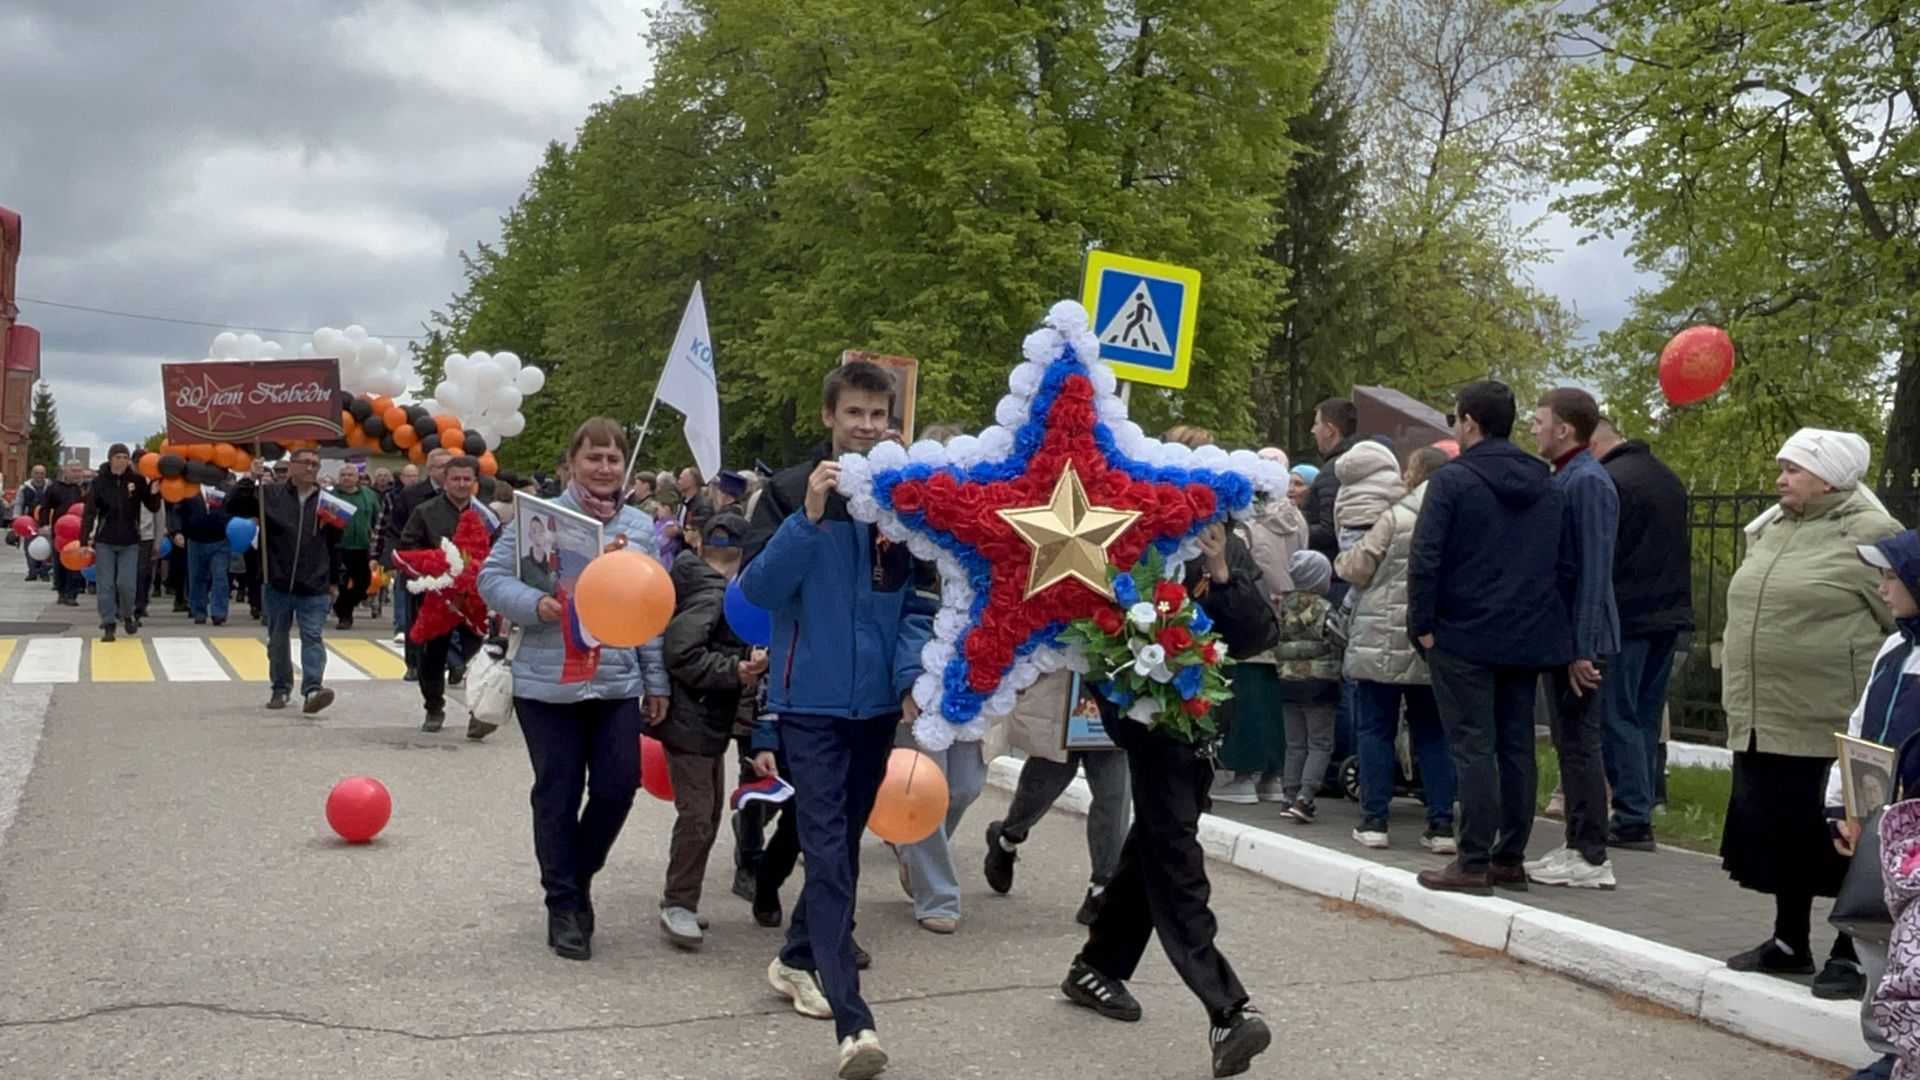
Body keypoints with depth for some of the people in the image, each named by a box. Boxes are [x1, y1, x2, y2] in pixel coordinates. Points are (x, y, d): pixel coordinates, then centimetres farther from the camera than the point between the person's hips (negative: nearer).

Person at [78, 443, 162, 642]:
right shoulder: (100, 482, -3)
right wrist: (85, 541, -12)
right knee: (105, 585, 0)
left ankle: (127, 615, 23)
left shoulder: (137, 480, -2)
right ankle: (108, 625, 8)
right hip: (104, 541, 0)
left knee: (127, 584, -5)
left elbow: (153, 507, 2)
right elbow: (89, 513, -5)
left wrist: (154, 492, -19)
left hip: (130, 542, 0)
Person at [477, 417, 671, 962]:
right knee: (558, 794, 4)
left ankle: (578, 877, 27)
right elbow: (492, 578, -2)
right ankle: (564, 904, 19)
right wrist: (535, 605, -21)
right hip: (548, 684, -3)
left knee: (617, 786, 1)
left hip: (617, 683, 3)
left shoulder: (642, 529, 8)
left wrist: (656, 681, 11)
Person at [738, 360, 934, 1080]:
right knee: (828, 849, -10)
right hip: (812, 698, -4)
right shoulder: (789, 492, -3)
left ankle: (798, 959, 35)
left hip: (878, 699, 4)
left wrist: (914, 675, -8)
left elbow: (920, 600, 6)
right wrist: (809, 516, -21)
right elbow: (758, 588, -11)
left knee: (845, 842, 15)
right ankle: (853, 1021, -13)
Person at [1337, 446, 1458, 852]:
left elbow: (1357, 567, -5)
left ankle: (1374, 820, 6)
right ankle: (1441, 824, 8)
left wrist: (1340, 560, 17)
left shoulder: (1398, 519, -10)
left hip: (1384, 643, -4)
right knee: (1432, 733, 11)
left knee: (1375, 728, 5)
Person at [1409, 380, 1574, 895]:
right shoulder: (1547, 487, 11)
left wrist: (1422, 624, -7)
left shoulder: (1452, 480, -9)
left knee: (1473, 747, -3)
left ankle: (1473, 862, -1)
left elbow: (1425, 560, -16)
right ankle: (1510, 859, 17)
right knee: (1516, 747, 11)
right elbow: (1566, 565, 13)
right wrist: (1554, 630, 17)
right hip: (1528, 640, 6)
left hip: (1464, 638, -6)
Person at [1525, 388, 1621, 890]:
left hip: (1582, 638, -10)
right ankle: (1578, 845, 22)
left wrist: (1582, 648, -21)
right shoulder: (1565, 478, 13)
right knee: (1571, 741, 14)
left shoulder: (1587, 482, -16)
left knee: (1579, 742, -4)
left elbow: (1593, 570, -20)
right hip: (1565, 636, 10)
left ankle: (1591, 858, 3)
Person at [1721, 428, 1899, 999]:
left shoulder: (1867, 536, -9)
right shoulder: (1768, 531, 13)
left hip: (1835, 727, -7)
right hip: (1764, 722, 7)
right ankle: (1790, 941, 29)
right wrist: (1742, 698, 21)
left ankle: (1850, 953, 15)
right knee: (1778, 832, 14)